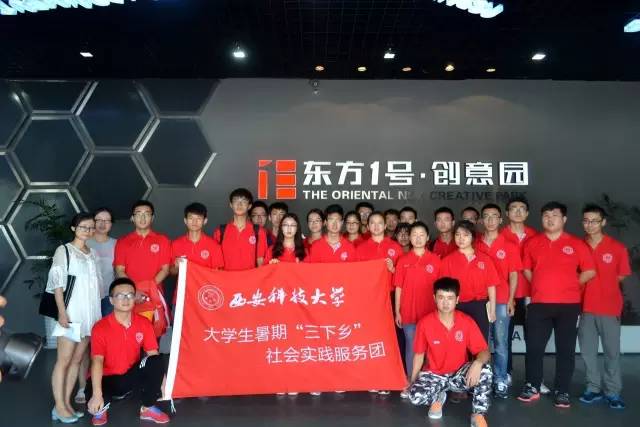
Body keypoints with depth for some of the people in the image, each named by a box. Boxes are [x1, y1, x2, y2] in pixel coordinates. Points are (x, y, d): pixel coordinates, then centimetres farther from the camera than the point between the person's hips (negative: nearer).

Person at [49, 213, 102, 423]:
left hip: (90, 312, 6)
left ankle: (66, 403, 16)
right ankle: (59, 406, 5)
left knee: (77, 360, 9)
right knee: (64, 360, -2)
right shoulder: (64, 250, -3)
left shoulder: (91, 253, 13)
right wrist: (62, 311, -16)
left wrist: (97, 311, 11)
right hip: (71, 312, -6)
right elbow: (57, 283, -8)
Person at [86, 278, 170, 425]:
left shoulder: (144, 323, -7)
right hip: (108, 378, -2)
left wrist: (160, 380, -18)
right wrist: (97, 394, -37)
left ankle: (147, 408, -3)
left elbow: (153, 354, -7)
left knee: (156, 361, -25)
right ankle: (101, 409, 8)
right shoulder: (100, 328, -17)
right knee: (94, 399, -35)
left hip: (132, 376, 3)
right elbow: (97, 361, -26)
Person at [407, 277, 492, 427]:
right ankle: (438, 397, 7)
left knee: (485, 370, -30)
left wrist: (478, 363, -36)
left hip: (460, 373, 0)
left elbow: (485, 351, -12)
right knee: (415, 395, -28)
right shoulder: (425, 323, -14)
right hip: (434, 374, 0)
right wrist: (412, 381, -4)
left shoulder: (467, 322, -12)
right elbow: (419, 354, -2)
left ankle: (478, 415, -13)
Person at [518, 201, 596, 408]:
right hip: (539, 304, 1)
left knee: (565, 349, 5)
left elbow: (590, 272, 4)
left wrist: (570, 285, 3)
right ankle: (532, 387, 17)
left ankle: (562, 392, 17)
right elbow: (526, 269, 14)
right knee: (534, 347, 3)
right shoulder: (533, 243, 6)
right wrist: (542, 285, 5)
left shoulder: (576, 244, 1)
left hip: (568, 305, -1)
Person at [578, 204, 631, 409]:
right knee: (587, 351, 8)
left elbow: (621, 276, 5)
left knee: (612, 351, 5)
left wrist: (601, 285, 3)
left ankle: (613, 391, 17)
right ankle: (594, 388, 21)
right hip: (585, 307, 2)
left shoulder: (618, 248, -4)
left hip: (610, 307, -2)